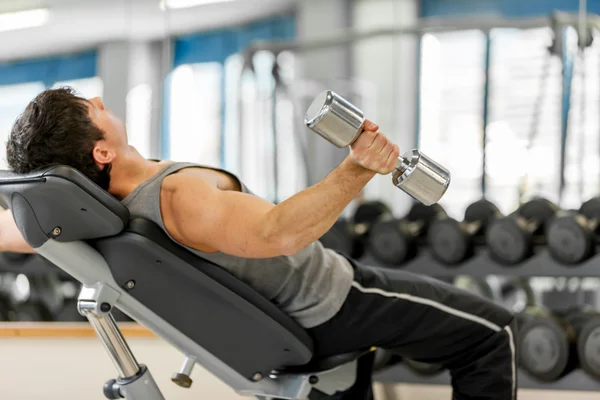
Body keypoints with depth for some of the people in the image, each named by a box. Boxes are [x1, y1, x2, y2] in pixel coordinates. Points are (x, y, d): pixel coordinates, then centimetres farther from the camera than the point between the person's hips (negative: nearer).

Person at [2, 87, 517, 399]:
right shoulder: (182, 197, -39)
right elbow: (277, 230, -56)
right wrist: (356, 170, -65)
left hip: (284, 318, 8)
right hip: (329, 303, -8)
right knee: (491, 332, 1)